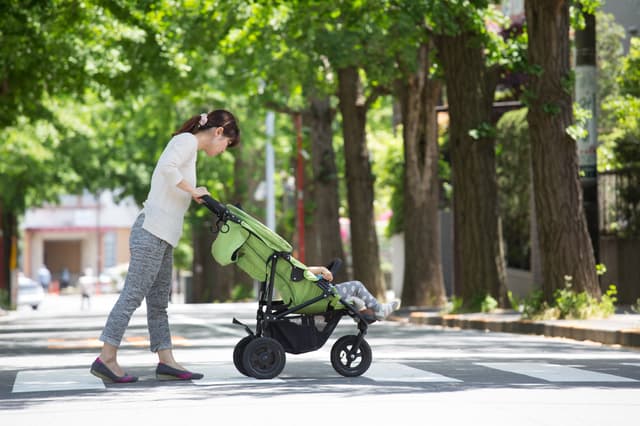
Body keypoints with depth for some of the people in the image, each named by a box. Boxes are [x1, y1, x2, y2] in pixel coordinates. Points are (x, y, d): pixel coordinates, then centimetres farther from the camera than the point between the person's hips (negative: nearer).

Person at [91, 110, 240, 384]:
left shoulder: (187, 146, 23)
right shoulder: (186, 140, -7)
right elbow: (167, 167, -25)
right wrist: (193, 191, -16)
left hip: (161, 237, 10)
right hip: (152, 232, -10)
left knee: (158, 301, 9)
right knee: (133, 295, -9)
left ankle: (166, 362, 11)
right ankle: (106, 359, -9)